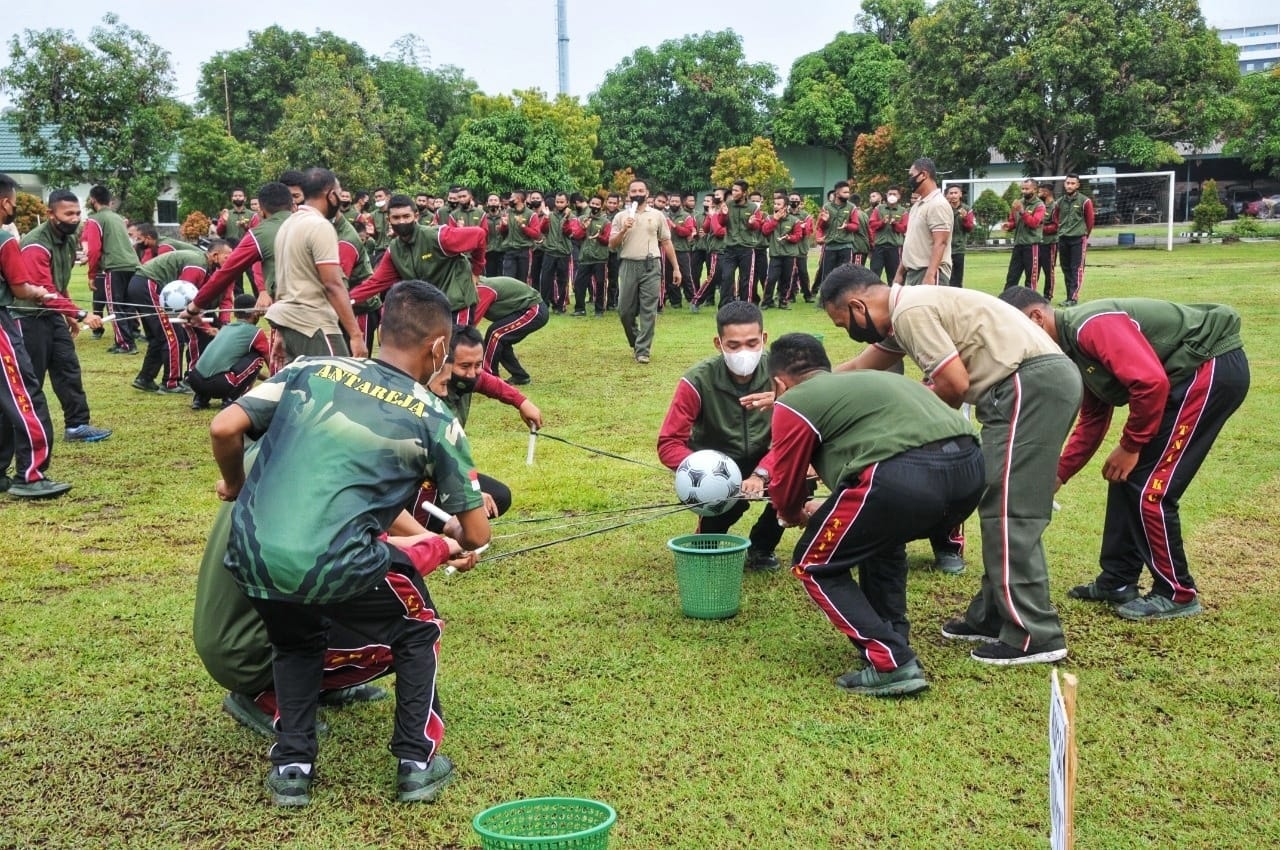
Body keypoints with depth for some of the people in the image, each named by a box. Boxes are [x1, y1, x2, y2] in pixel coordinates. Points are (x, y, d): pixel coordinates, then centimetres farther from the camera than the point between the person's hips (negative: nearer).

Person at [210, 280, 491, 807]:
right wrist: (451, 540, 37)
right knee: (417, 631, 28)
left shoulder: (311, 369, 15)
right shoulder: (434, 419, 9)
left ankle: (291, 765, 30)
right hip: (337, 567, -3)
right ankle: (417, 762, 26)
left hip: (250, 556, 4)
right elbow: (477, 535, 13)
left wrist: (236, 488, 27)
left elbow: (223, 429, 7)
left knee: (297, 640, 36)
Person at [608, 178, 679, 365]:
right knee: (625, 310, 3)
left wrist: (676, 268, 8)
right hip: (628, 266, 1)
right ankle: (636, 342, 26)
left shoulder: (657, 215, 8)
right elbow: (611, 244, 4)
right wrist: (623, 230, -13)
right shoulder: (620, 216, 8)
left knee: (648, 310, -4)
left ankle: (643, 351, 0)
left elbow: (666, 243, 10)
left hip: (650, 267, -1)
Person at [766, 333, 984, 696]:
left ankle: (892, 666, 4)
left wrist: (794, 515, 43)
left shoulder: (794, 402, 13)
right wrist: (829, 510, 59)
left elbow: (784, 492, 19)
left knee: (815, 565, 14)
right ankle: (892, 641, 33)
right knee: (881, 535, 36)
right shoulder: (868, 380, 35)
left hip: (904, 478, -8)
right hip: (971, 468, 8)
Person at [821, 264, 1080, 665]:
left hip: (1031, 385, -10)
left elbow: (955, 384, -16)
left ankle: (1033, 635, -6)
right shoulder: (908, 309, 20)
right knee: (1002, 506, 14)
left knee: (1009, 510, -8)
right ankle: (993, 616, 20)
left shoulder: (911, 311, -11)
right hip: (1049, 380, 10)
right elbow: (857, 370, 32)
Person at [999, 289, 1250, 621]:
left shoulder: (1091, 327, -20)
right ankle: (1117, 581, 23)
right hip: (1189, 373, 10)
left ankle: (1177, 594, 7)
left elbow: (1151, 382, -28)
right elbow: (1092, 420, 18)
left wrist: (1130, 446, -16)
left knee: (1149, 488, -7)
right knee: (1126, 479, 12)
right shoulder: (1074, 345, 11)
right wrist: (1057, 475, 14)